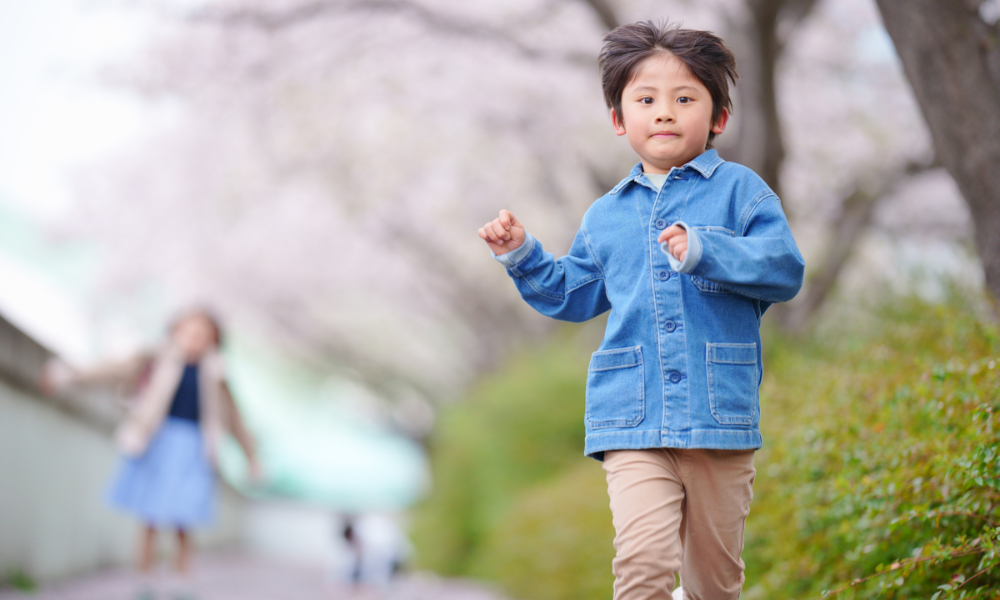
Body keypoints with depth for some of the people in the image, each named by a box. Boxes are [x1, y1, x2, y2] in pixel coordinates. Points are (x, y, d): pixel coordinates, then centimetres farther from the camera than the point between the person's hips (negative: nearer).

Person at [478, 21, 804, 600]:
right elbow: (574, 295, 27)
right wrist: (523, 256, 13)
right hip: (633, 419, 1)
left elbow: (785, 268, -8)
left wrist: (704, 251, -20)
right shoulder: (606, 216, 15)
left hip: (719, 410, -1)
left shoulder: (739, 189, 3)